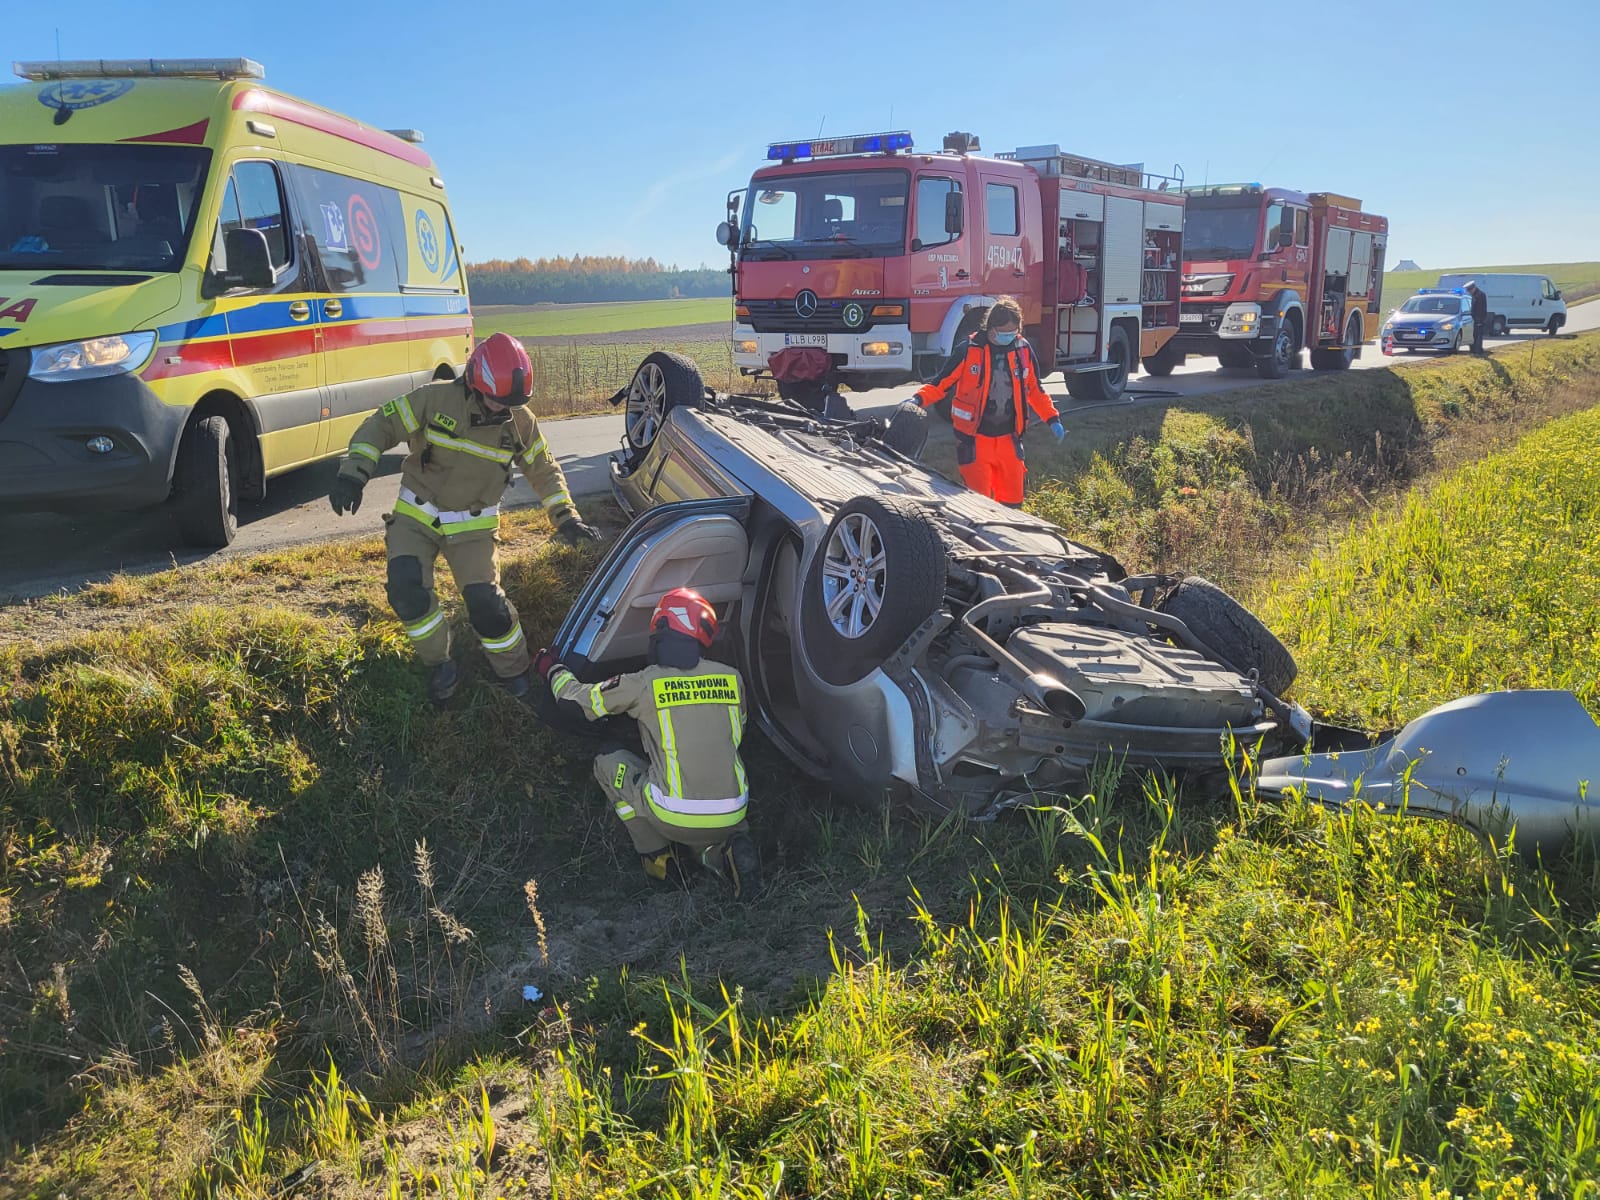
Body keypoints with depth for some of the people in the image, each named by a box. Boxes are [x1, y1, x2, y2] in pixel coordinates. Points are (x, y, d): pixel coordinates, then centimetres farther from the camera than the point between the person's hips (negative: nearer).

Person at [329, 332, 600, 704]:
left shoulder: (520, 421, -8)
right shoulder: (435, 399, -17)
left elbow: (544, 469, 6)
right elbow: (381, 426, -12)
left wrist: (565, 516, -6)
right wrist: (352, 474, -26)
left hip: (472, 527, 1)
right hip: (416, 516, -1)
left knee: (485, 600, -14)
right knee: (406, 590, -22)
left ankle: (513, 672, 12)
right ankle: (441, 666, 1)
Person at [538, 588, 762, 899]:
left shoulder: (644, 684, -5)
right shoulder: (731, 678, 5)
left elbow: (577, 700, 9)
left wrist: (552, 669, 29)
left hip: (675, 818, -4)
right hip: (731, 816, 4)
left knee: (609, 764, 20)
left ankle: (656, 854, 15)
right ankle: (723, 849, 5)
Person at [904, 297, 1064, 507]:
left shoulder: (1023, 350, 4)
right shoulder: (969, 350, -8)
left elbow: (1034, 390, 16)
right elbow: (941, 384, -5)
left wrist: (1053, 419, 11)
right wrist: (918, 399, -22)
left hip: (1008, 438, 4)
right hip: (975, 439, -4)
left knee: (1012, 499, 9)